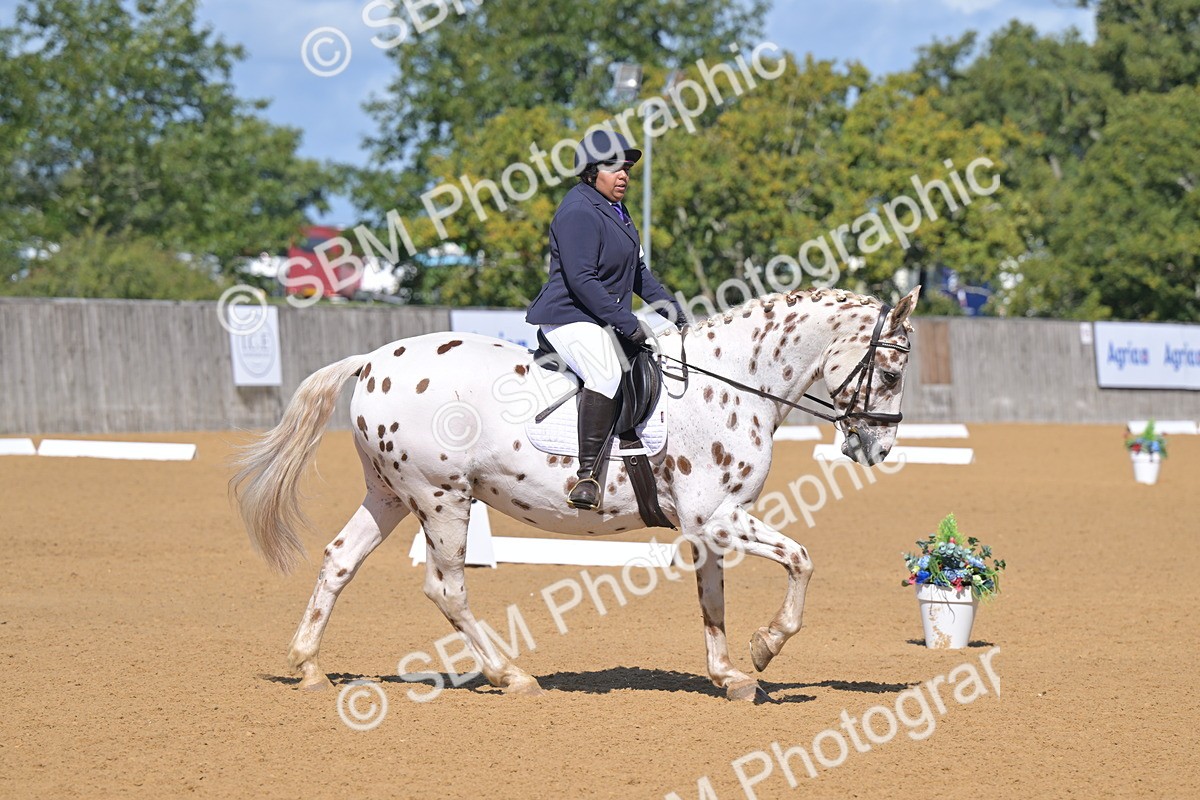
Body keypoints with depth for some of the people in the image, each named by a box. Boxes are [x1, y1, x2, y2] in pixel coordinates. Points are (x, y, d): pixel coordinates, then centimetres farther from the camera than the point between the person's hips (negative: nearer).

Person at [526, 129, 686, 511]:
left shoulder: (614, 210, 18)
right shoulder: (579, 212, -15)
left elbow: (635, 268, 25)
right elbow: (581, 280, -23)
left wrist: (663, 301, 10)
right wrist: (626, 322, -24)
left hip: (607, 319, 11)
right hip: (571, 318, -11)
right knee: (607, 372, -35)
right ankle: (588, 475, -41)